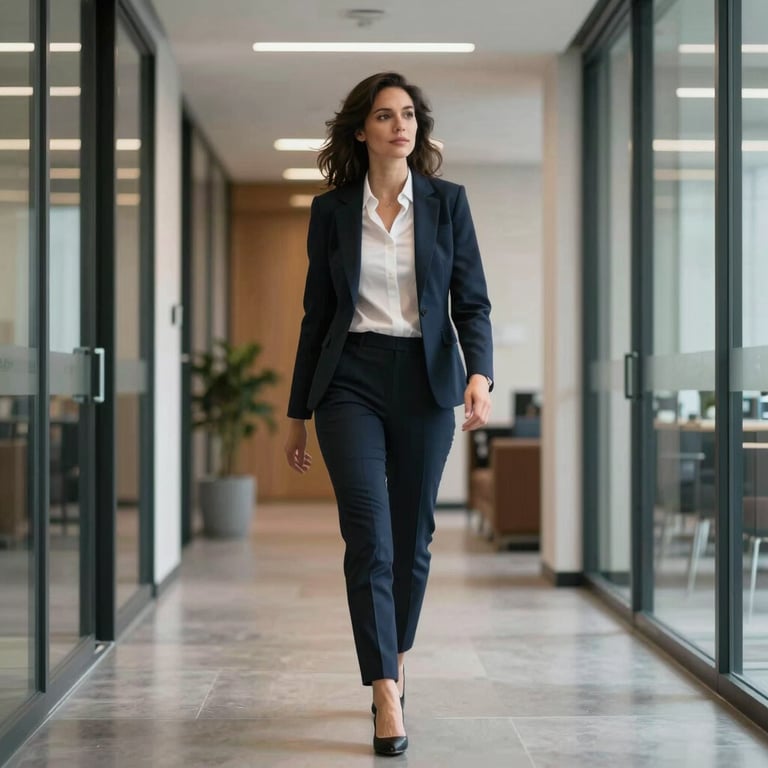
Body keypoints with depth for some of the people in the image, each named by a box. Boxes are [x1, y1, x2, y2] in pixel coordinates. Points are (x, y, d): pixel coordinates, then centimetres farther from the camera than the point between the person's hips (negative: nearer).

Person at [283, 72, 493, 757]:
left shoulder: (447, 201, 4)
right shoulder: (332, 210, 4)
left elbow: (472, 300, 0)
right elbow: (316, 314, 8)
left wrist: (480, 375, -18)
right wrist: (297, 414, 9)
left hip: (425, 380, 1)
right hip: (350, 379, -1)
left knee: (412, 538, 9)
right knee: (369, 537, -12)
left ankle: (395, 662, 30)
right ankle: (387, 697, -11)